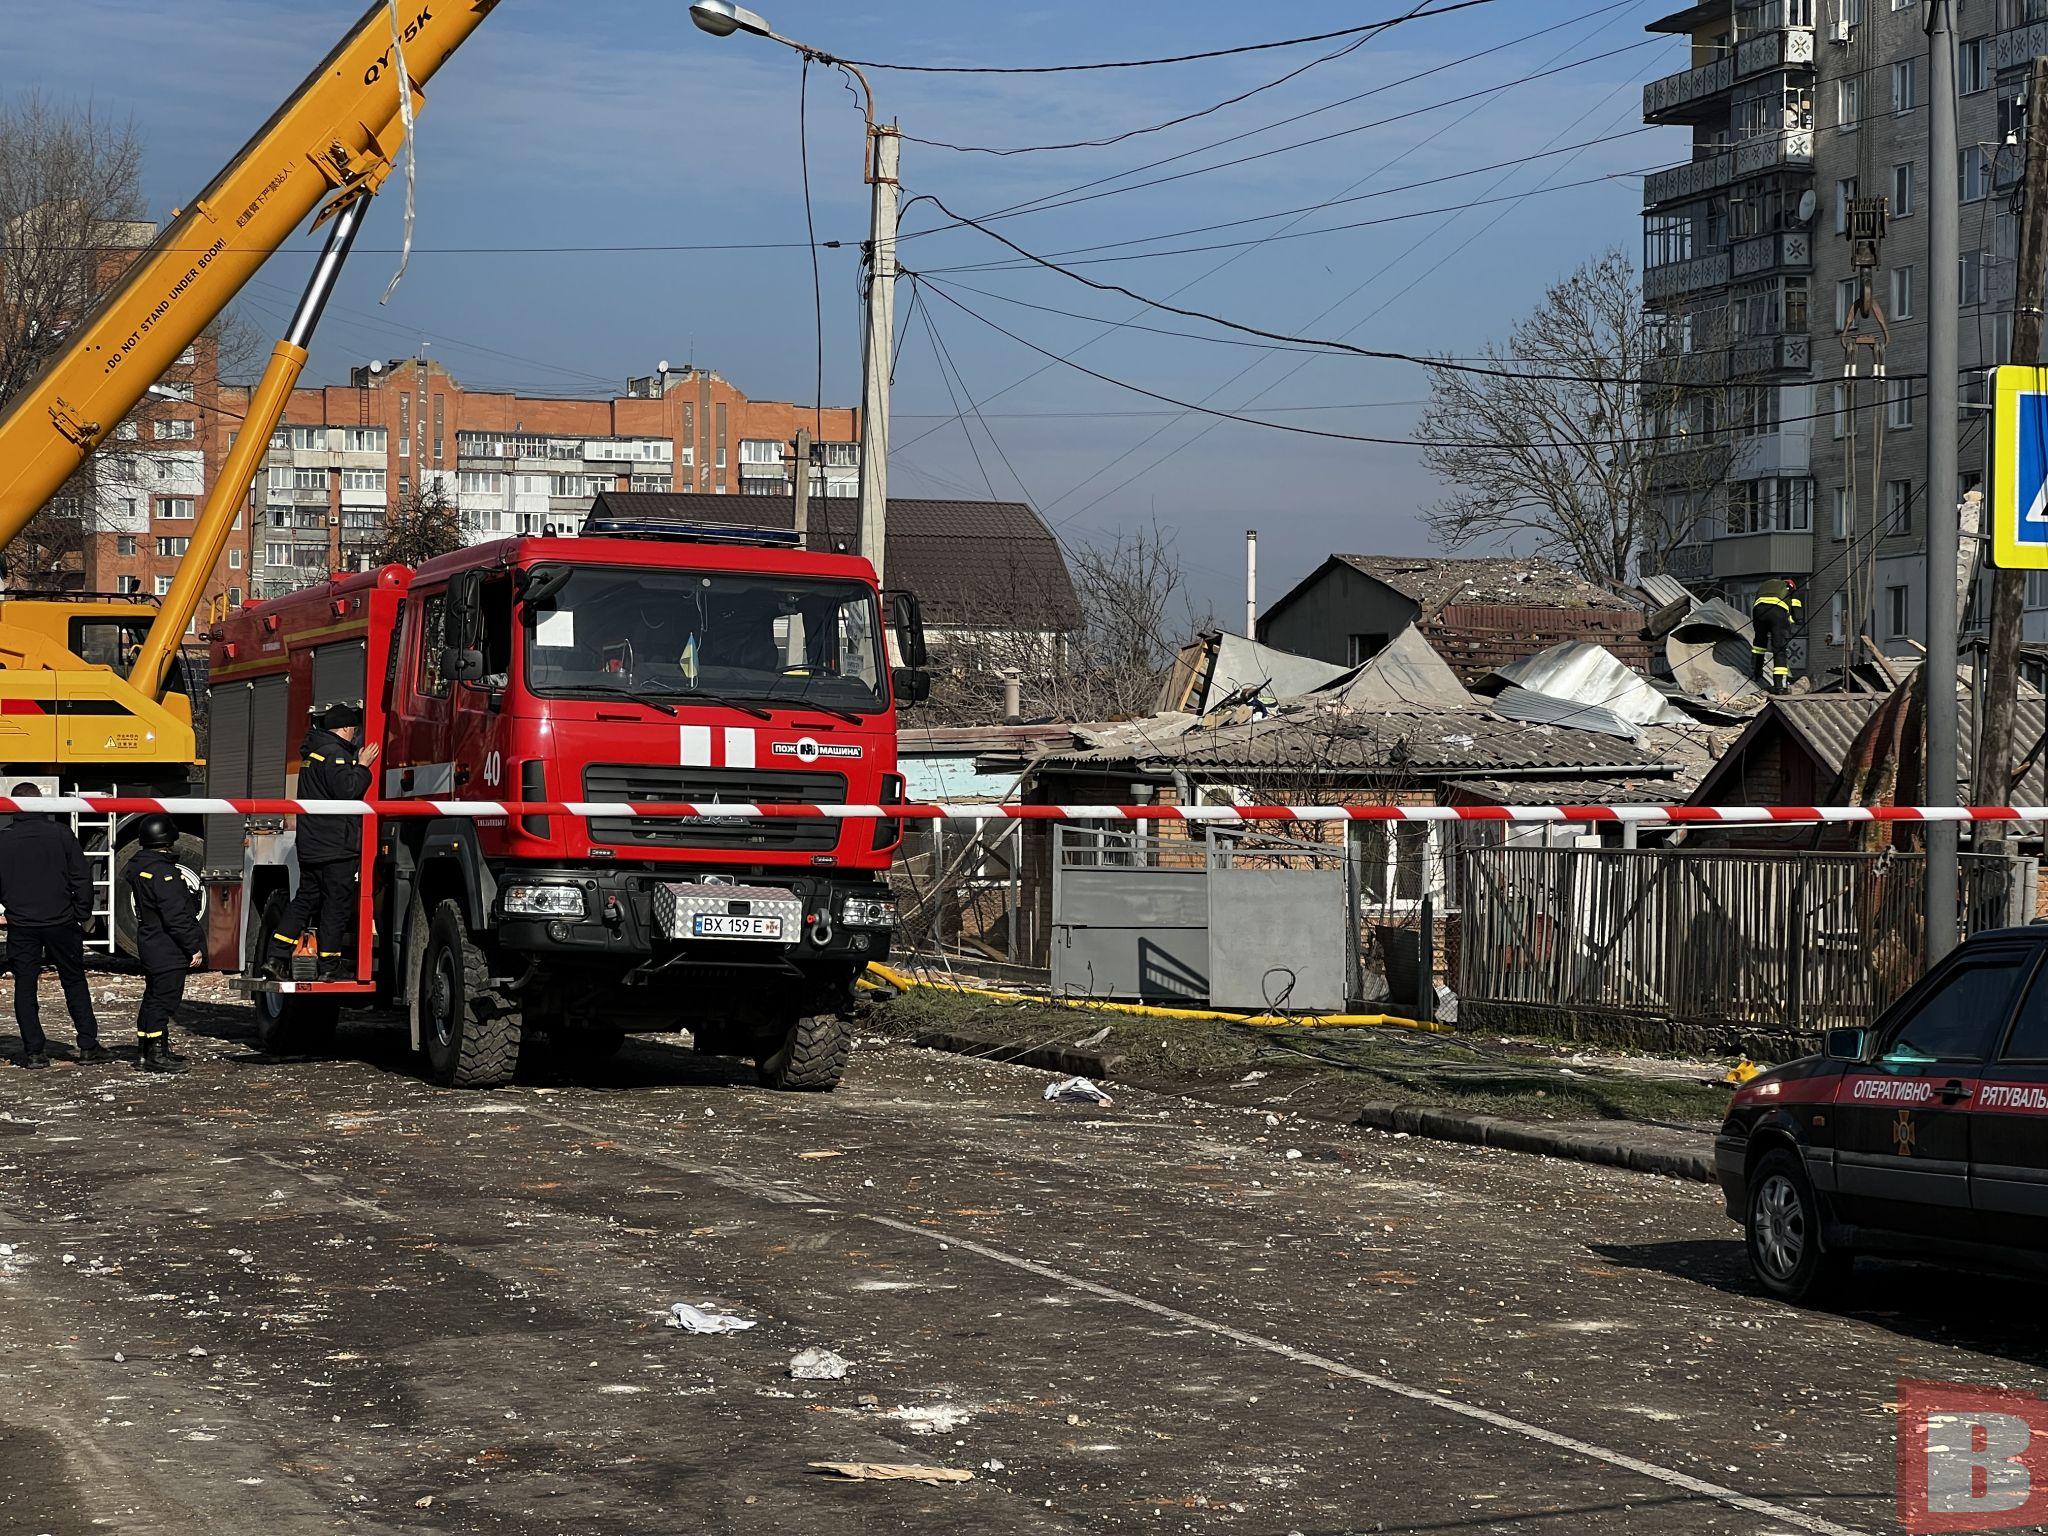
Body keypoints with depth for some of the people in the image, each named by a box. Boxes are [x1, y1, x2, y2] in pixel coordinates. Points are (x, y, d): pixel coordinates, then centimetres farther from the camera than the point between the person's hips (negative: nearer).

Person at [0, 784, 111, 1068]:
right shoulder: (61, 834, -5)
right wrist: (84, 914, 7)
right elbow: (81, 878, -3)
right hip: (61, 922, 0)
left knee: (25, 987, 7)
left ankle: (34, 1051, 4)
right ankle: (88, 1045, 9)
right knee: (75, 983, 11)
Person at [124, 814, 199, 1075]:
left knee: (153, 997, 17)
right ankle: (156, 1054, -5)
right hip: (168, 950, -10)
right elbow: (175, 916, -22)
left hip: (149, 944, 10)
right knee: (163, 999, -7)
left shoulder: (139, 867, 12)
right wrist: (193, 948, -17)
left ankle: (144, 1050, 24)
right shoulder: (163, 871, -20)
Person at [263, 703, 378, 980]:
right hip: (336, 847, -9)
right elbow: (346, 789, -25)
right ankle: (329, 967, 0)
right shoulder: (334, 753, -14)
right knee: (337, 905, -2)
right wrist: (363, 765, -13)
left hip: (311, 845, 9)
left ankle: (277, 956, 7)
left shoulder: (314, 751, 18)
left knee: (306, 900, 14)